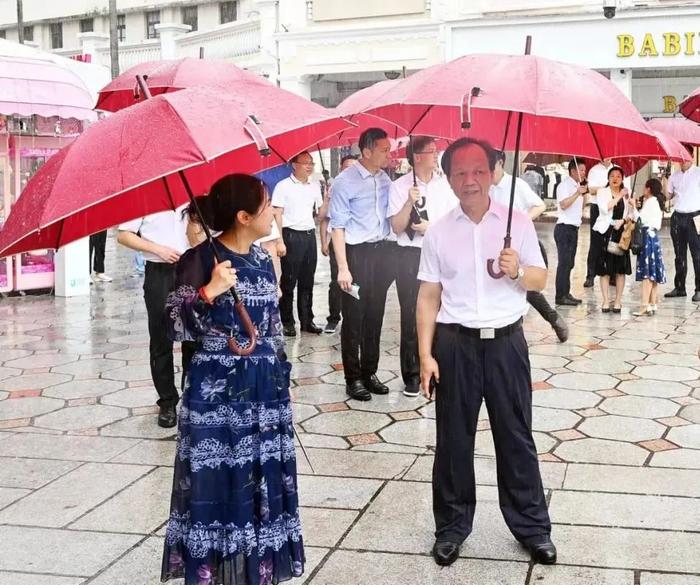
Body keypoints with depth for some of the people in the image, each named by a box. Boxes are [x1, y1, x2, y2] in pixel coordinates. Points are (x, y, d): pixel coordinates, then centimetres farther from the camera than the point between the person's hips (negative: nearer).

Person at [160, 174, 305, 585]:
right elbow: (176, 327, -16)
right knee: (218, 485, -1)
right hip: (216, 392, -6)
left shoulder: (264, 260, 8)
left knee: (262, 484, 9)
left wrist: (282, 377, 17)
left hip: (265, 390, 6)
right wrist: (208, 292, -30)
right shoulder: (200, 260, -10)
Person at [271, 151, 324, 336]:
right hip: (291, 236, -5)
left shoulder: (315, 186, 11)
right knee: (289, 281, 0)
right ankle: (287, 322, 8)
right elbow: (277, 215, -7)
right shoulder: (283, 186, -4)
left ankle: (307, 321, 18)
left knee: (307, 281, 10)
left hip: (309, 235, 5)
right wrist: (280, 241, -13)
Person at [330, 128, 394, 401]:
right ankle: (353, 378, 13)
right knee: (353, 318, 2)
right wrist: (343, 267, -16)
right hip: (357, 253, -6)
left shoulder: (385, 179, 7)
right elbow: (338, 226, -12)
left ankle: (369, 372, 25)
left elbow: (392, 219, 13)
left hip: (382, 252, 6)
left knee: (375, 316, 13)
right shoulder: (345, 181, -11)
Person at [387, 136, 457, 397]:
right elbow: (397, 227, -7)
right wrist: (410, 203, -20)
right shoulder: (399, 186, -2)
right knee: (411, 316, 3)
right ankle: (411, 375, 11)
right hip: (411, 256, -2)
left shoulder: (445, 184, 4)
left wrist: (432, 228, -10)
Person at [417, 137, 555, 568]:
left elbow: (541, 280, 5)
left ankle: (532, 525, 22)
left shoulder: (518, 223, 0)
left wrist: (519, 272, -18)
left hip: (506, 341, 0)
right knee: (454, 438, 8)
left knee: (516, 435, 8)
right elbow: (429, 296, 3)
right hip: (455, 343, 1)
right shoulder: (439, 232, 1)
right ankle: (452, 525, 23)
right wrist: (426, 354, -3)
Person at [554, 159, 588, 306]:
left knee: (569, 263, 11)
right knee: (564, 262, -10)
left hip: (574, 228, 10)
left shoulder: (577, 186, 18)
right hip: (564, 228, -10)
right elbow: (563, 204, -26)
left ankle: (566, 294, 15)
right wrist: (578, 193, -31)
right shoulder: (564, 185, -10)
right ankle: (560, 296, -9)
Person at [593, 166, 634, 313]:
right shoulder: (602, 192, 4)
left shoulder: (626, 194, 13)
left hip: (621, 232, 3)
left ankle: (618, 301, 8)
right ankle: (606, 301, 1)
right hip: (606, 232, -2)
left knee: (620, 269, 2)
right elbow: (605, 208, -13)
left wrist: (622, 221, -10)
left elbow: (630, 214, 9)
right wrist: (619, 196, -14)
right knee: (605, 269, -3)